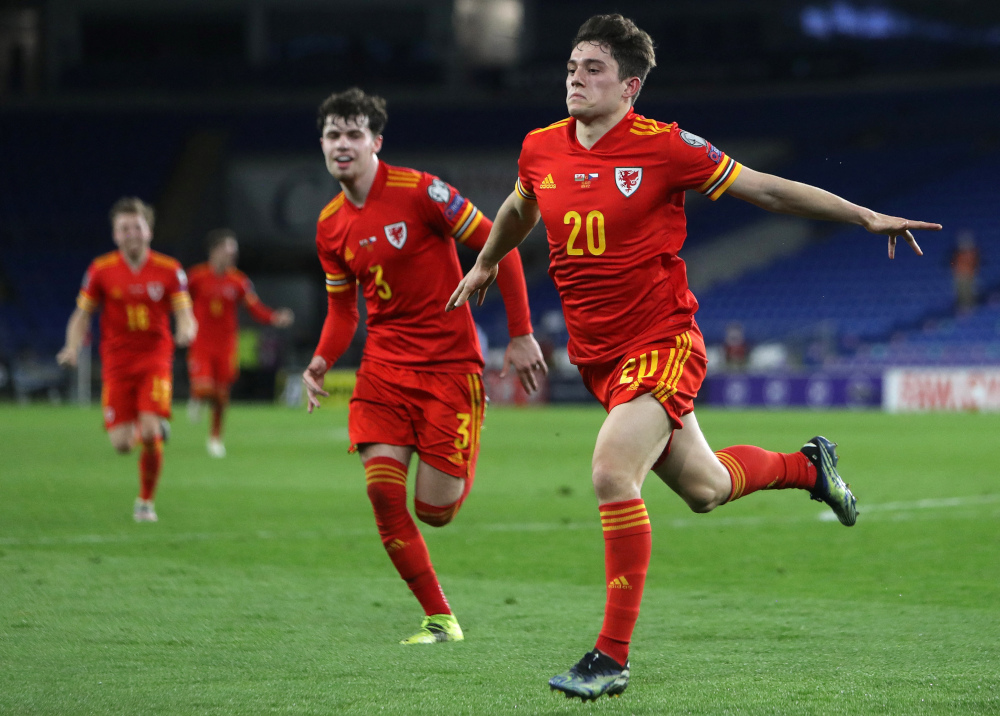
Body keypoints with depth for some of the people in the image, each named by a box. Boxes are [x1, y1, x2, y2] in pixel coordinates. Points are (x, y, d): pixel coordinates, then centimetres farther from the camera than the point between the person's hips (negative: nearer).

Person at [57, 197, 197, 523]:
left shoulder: (169, 270, -1)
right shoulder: (101, 270, 0)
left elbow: (185, 315, -2)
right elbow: (82, 315, 7)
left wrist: (186, 331, -26)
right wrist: (73, 347, -11)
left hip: (155, 360, -1)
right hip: (117, 364, 1)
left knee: (150, 435, -17)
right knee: (122, 444, -9)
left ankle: (146, 501, 6)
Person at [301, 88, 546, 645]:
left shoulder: (418, 191, -13)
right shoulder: (331, 227, 6)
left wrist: (521, 336, -11)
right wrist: (322, 362, -4)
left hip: (450, 363, -5)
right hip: (385, 365, 5)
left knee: (434, 512, -6)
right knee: (383, 490, -12)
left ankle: (463, 468, 32)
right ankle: (439, 618, 1)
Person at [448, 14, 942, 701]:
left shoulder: (665, 147, -13)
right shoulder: (541, 149, 1)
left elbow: (765, 188, -6)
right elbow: (520, 208, 26)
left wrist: (867, 217, -8)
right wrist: (486, 263, 40)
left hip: (662, 342, -6)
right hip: (597, 354, 6)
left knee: (612, 473, -25)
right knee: (703, 488, 16)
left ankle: (613, 657, -17)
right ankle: (809, 466, 47)